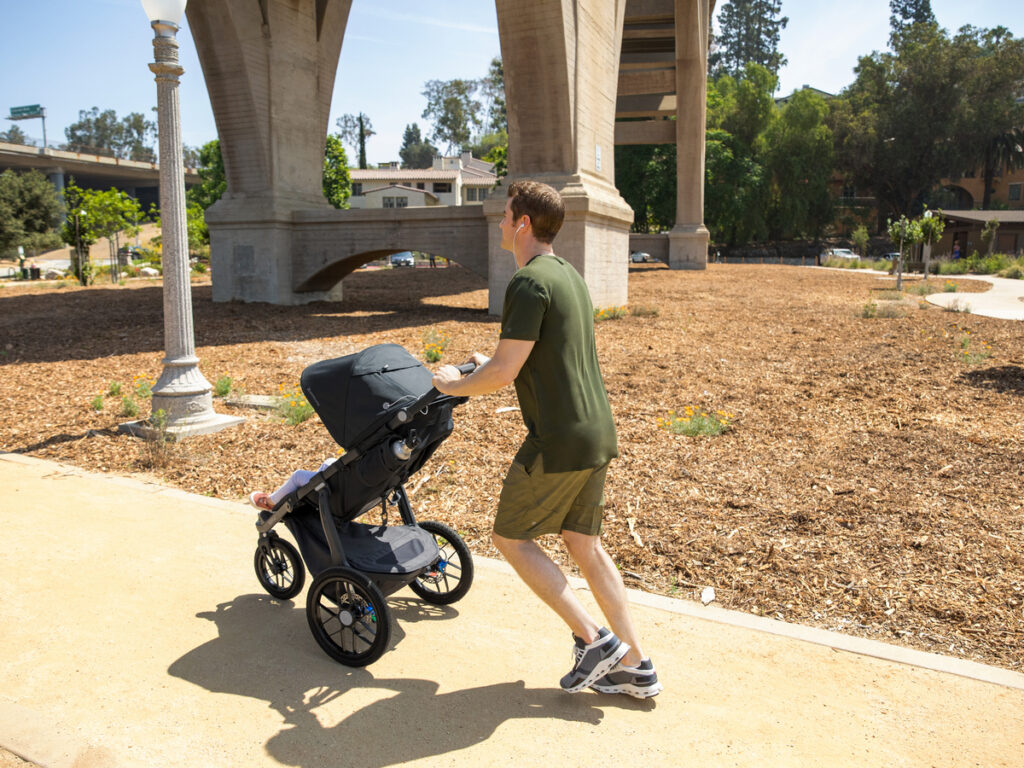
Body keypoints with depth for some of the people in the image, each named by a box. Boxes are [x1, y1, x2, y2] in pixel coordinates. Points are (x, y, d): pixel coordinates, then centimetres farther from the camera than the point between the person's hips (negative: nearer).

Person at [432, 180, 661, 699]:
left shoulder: (529, 282, -15)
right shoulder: (568, 275, 15)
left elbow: (504, 374, -18)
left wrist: (455, 385, 0)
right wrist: (491, 364, 25)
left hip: (559, 441, -9)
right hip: (597, 433, 9)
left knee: (510, 537, 7)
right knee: (584, 544, 15)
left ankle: (594, 641, 8)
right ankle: (635, 666, 20)